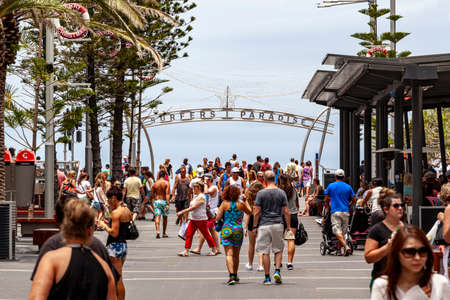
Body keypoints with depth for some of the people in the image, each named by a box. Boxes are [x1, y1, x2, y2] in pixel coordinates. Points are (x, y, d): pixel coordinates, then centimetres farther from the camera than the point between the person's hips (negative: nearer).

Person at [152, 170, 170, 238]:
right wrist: (167, 204, -17)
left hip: (156, 201, 1)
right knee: (165, 217, 13)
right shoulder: (166, 183, -5)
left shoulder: (155, 184, 4)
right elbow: (167, 194, -14)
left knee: (157, 216, -6)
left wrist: (153, 202, 22)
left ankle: (157, 231, -27)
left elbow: (152, 195, 6)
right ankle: (164, 233, 22)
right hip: (164, 201, -1)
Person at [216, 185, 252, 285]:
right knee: (236, 255, 17)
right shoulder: (241, 204, 0)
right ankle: (235, 276, 30)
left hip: (226, 230, -2)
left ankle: (232, 276, -23)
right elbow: (249, 212, 20)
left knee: (229, 254, -6)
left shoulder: (224, 204, -3)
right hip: (238, 230, 2)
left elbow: (217, 218, -4)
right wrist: (246, 201, 32)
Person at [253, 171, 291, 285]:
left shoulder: (261, 193, -4)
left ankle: (267, 277, 5)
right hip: (278, 224, 2)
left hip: (264, 225, -2)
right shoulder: (281, 193, 2)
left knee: (265, 252, 3)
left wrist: (255, 226, 4)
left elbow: (257, 212, -5)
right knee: (278, 250, 15)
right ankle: (277, 271, -3)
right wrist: (288, 225, 10)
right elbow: (286, 211, 1)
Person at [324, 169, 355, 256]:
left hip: (335, 211, -3)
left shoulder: (331, 186, 3)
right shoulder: (348, 187, 7)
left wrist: (329, 206, 24)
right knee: (343, 231, 12)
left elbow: (326, 199, 5)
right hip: (345, 211, 3)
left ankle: (346, 246, -27)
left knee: (337, 232, -9)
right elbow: (353, 200, 6)